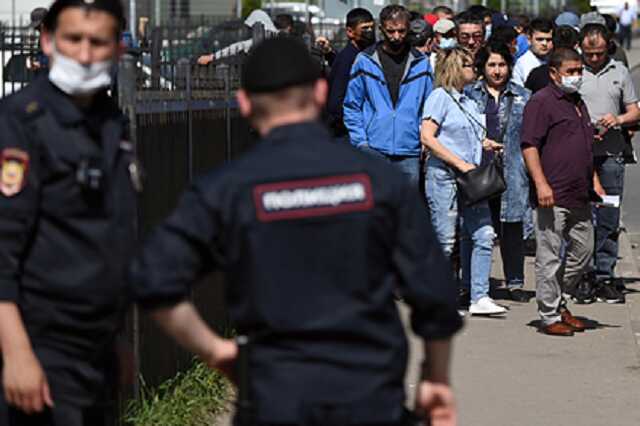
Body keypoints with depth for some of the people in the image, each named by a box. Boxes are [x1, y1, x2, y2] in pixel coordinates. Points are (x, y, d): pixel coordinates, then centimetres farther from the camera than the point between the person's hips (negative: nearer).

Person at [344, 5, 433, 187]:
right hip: (374, 150, -1)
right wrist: (361, 141, -4)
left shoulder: (421, 63, 8)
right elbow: (351, 106, 6)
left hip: (410, 153, 1)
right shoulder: (365, 61, 3)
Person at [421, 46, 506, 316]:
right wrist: (460, 163, -17)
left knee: (483, 234, -1)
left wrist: (483, 144, 9)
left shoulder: (468, 102, 18)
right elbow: (427, 137, -15)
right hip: (444, 176, -8)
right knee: (445, 241, -3)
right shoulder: (440, 97, -6)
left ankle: (479, 298, 2)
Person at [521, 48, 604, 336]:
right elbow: (529, 146, -15)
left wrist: (594, 181, 22)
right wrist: (541, 184, -22)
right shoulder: (542, 102, -8)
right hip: (553, 196, -9)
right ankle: (550, 316, 2)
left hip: (580, 196, 9)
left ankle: (559, 303, 28)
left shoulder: (578, 103, 20)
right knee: (550, 257, -4)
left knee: (583, 251, 13)